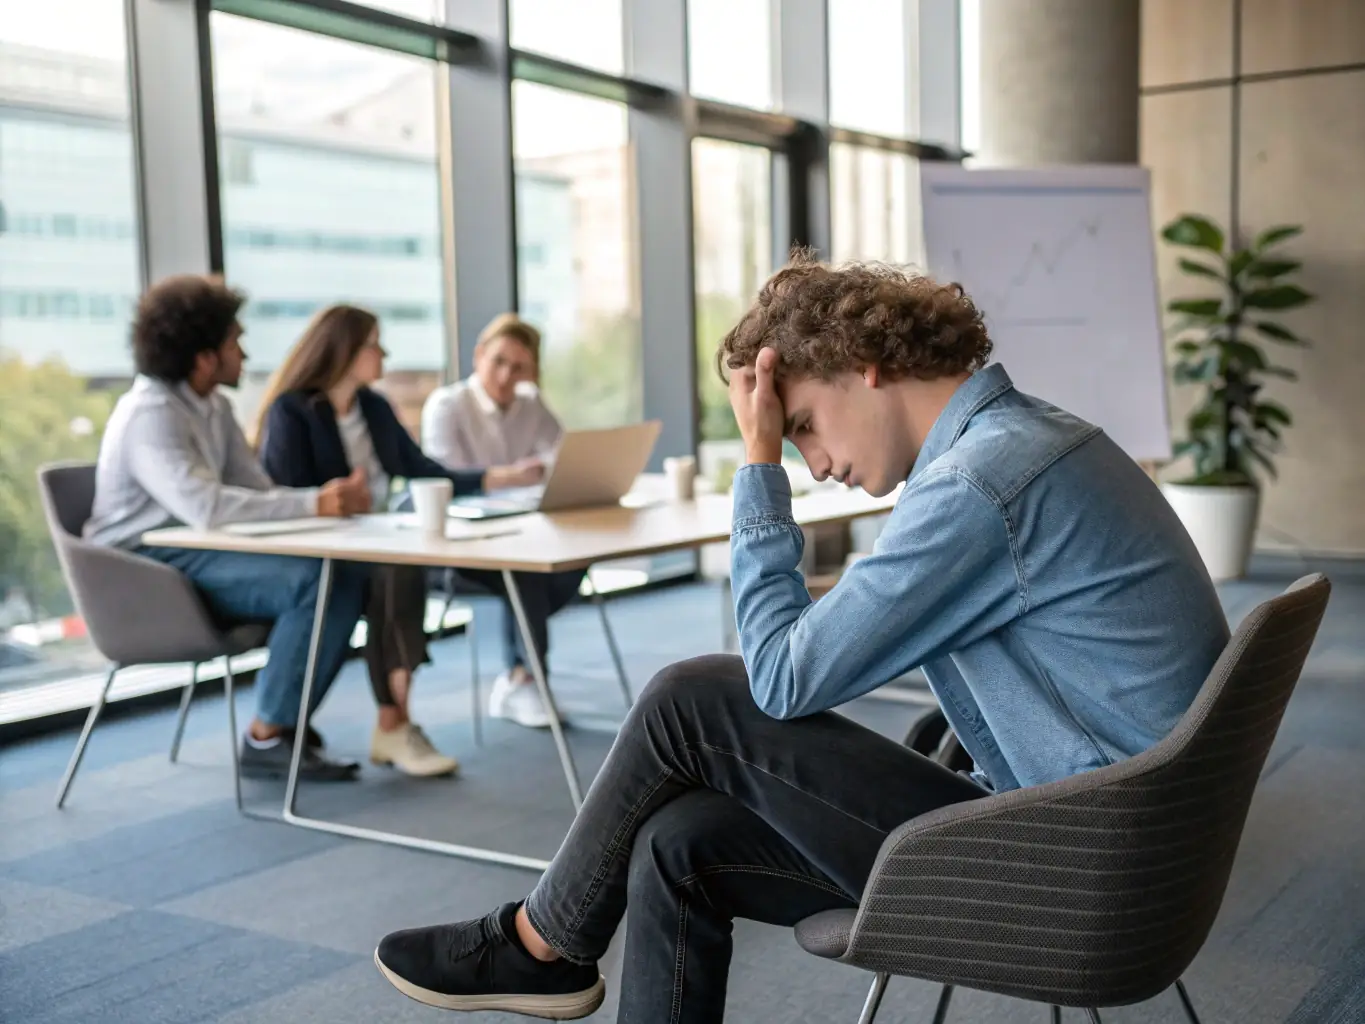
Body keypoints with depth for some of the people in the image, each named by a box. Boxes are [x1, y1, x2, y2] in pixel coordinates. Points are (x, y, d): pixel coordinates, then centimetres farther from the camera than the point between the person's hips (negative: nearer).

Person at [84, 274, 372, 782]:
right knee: (308, 581, -26)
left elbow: (258, 491, 5)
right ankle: (265, 740, -14)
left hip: (198, 553, 8)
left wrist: (327, 496, -16)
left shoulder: (212, 406, 9)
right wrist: (313, 504, -31)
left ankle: (287, 722, 1)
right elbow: (205, 507, -34)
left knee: (345, 578, -9)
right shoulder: (149, 415, -20)